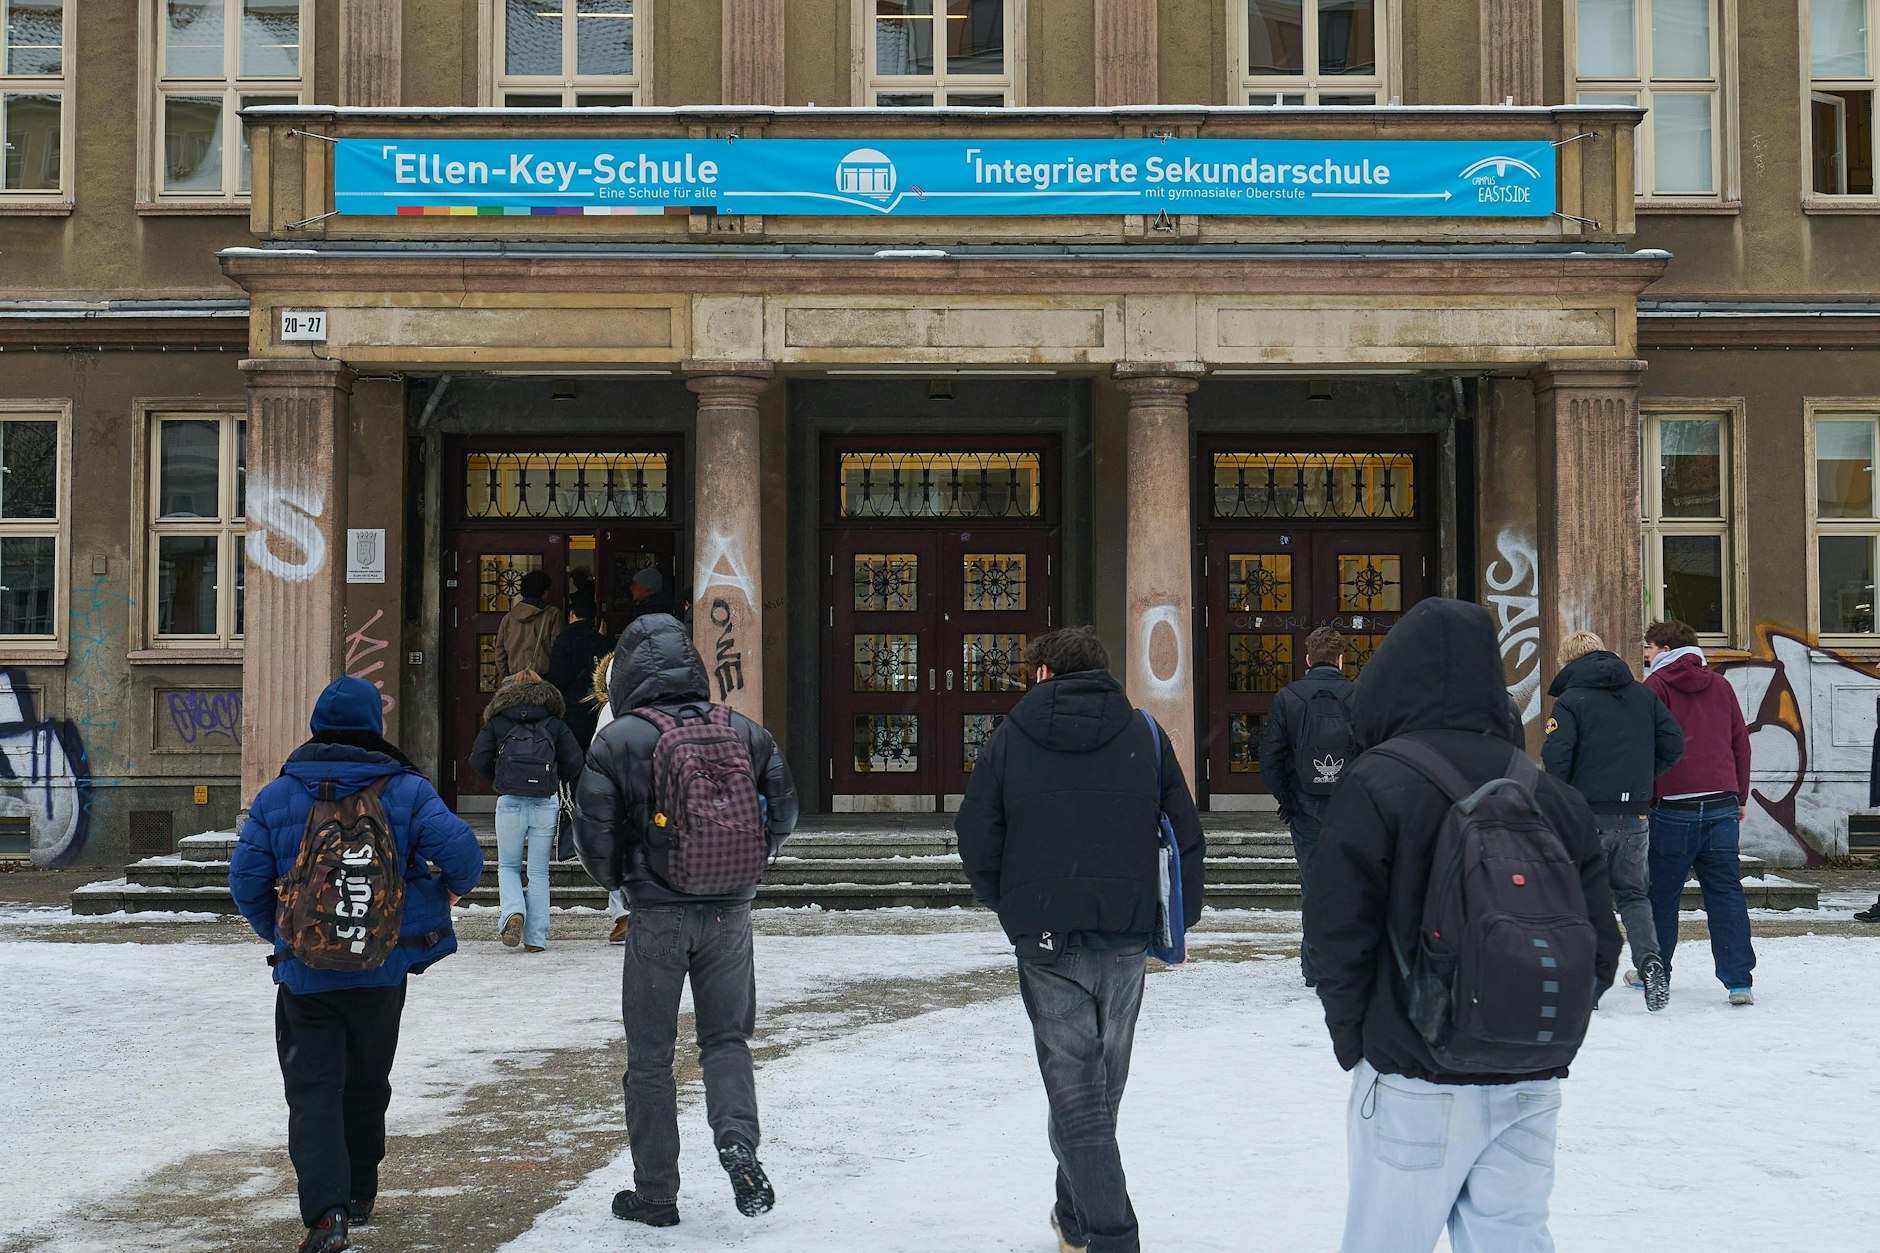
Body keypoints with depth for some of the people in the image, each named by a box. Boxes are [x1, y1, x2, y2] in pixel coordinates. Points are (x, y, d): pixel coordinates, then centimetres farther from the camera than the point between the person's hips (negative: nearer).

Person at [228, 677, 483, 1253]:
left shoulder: (276, 796, -1)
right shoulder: (404, 789, -5)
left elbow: (245, 881, -1)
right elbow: (460, 850, -16)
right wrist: (454, 888, 7)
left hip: (303, 972, 0)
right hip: (383, 968, 1)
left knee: (312, 1090, 1)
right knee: (366, 1082, 19)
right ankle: (359, 1192, 31)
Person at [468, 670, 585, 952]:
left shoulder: (497, 722, 8)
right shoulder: (555, 723, 9)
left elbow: (478, 760, 3)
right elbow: (574, 762, 2)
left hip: (510, 801, 0)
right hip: (546, 802, 1)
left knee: (508, 865, 16)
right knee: (539, 873, 7)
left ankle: (512, 911, -11)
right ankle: (535, 938, 4)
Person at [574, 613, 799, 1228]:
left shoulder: (616, 741, -8)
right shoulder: (746, 733, 0)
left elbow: (592, 834, -5)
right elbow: (783, 815, 6)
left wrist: (617, 879, 16)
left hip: (657, 916, -2)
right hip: (730, 913, 2)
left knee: (649, 1056, 10)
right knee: (727, 1038, 16)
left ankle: (654, 1194, 14)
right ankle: (737, 1138, -10)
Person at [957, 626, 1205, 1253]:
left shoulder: (1010, 738, -1)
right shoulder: (1145, 735, 3)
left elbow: (977, 839, -1)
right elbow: (1186, 834, 3)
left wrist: (1009, 907, 14)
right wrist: (1179, 918, 13)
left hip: (1045, 941, -3)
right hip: (1125, 938, 3)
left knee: (1074, 1089, 1)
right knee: (1101, 1083, 17)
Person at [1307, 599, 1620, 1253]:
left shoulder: (1374, 786, -11)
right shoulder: (1553, 794, 5)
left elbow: (1337, 932, -11)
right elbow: (1600, 945, 8)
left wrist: (1352, 1039, 2)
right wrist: (1546, 1035, 17)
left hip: (1414, 1085, -5)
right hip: (1530, 1087, 5)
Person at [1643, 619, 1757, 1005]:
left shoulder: (1656, 685, -1)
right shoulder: (1720, 685, 14)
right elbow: (1741, 742, 15)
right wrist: (1741, 798, 20)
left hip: (1673, 806, -4)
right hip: (1723, 804, 4)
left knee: (1661, 893, 8)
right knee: (1726, 892, 3)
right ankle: (1738, 981, -4)